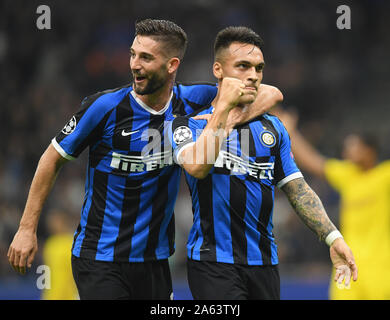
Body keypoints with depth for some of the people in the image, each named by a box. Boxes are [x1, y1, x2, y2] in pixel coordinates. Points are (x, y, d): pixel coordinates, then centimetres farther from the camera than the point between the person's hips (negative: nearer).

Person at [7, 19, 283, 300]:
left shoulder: (188, 102, -2)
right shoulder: (105, 106, -11)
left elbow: (270, 94, 2)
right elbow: (53, 159, -1)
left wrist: (235, 116, -19)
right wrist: (27, 229, -3)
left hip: (155, 258, 4)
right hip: (99, 255, -4)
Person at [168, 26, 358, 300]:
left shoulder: (272, 128, 15)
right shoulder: (190, 123, 0)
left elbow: (298, 190, 13)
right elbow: (197, 166, -22)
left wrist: (333, 237, 0)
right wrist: (224, 106, -17)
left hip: (264, 263, 5)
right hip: (214, 262, -5)